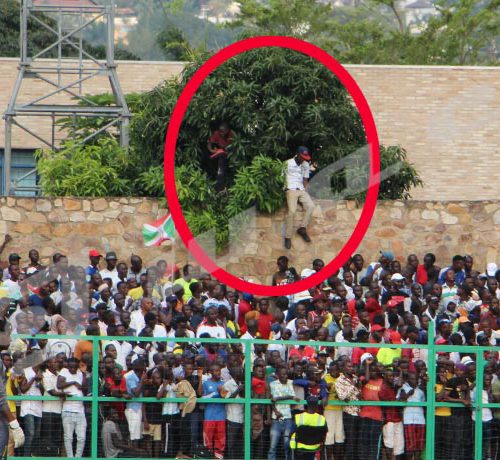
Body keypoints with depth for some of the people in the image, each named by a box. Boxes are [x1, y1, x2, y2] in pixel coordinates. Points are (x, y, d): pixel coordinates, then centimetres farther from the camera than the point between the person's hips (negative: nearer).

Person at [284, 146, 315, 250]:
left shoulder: (305, 165, 14)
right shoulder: (288, 163, -2)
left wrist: (305, 191, 6)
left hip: (301, 190, 5)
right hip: (291, 190, -5)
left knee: (311, 206, -20)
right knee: (292, 211, -25)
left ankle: (302, 228, -8)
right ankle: (288, 237, -21)